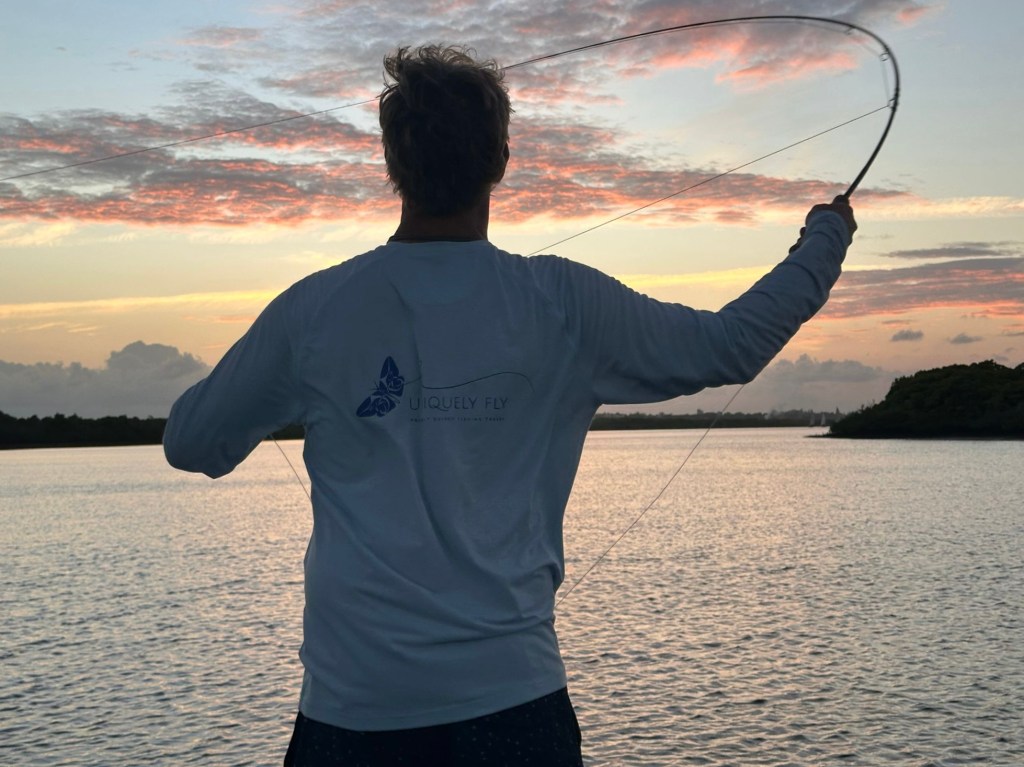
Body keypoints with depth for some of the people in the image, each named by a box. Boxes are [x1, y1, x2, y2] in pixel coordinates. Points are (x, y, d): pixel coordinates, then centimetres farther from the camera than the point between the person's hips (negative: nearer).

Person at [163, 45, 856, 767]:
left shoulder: (311, 312, -5)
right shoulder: (562, 304, -6)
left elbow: (189, 444, 8)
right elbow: (735, 345, 4)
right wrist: (826, 236, 20)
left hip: (349, 703, 1)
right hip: (509, 692, 0)